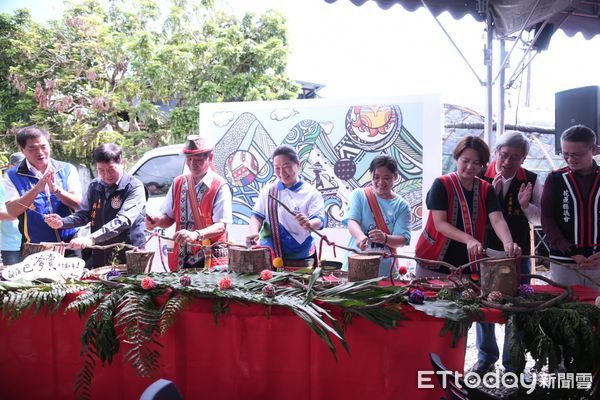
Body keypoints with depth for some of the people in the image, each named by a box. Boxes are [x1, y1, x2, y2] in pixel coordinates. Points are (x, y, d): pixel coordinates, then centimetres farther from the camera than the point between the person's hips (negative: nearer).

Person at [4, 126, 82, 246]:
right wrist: (36, 189, -24)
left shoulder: (67, 170, 3)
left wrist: (56, 190, -22)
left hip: (70, 242, 1)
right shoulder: (13, 176, 1)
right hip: (35, 248, 0)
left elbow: (78, 203, -5)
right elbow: (12, 211, -10)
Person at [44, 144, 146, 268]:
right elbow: (83, 214, 11)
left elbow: (123, 220, -23)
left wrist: (92, 238, -32)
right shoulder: (95, 186, 9)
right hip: (99, 256, 5)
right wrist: (62, 222, -9)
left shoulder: (134, 187, -10)